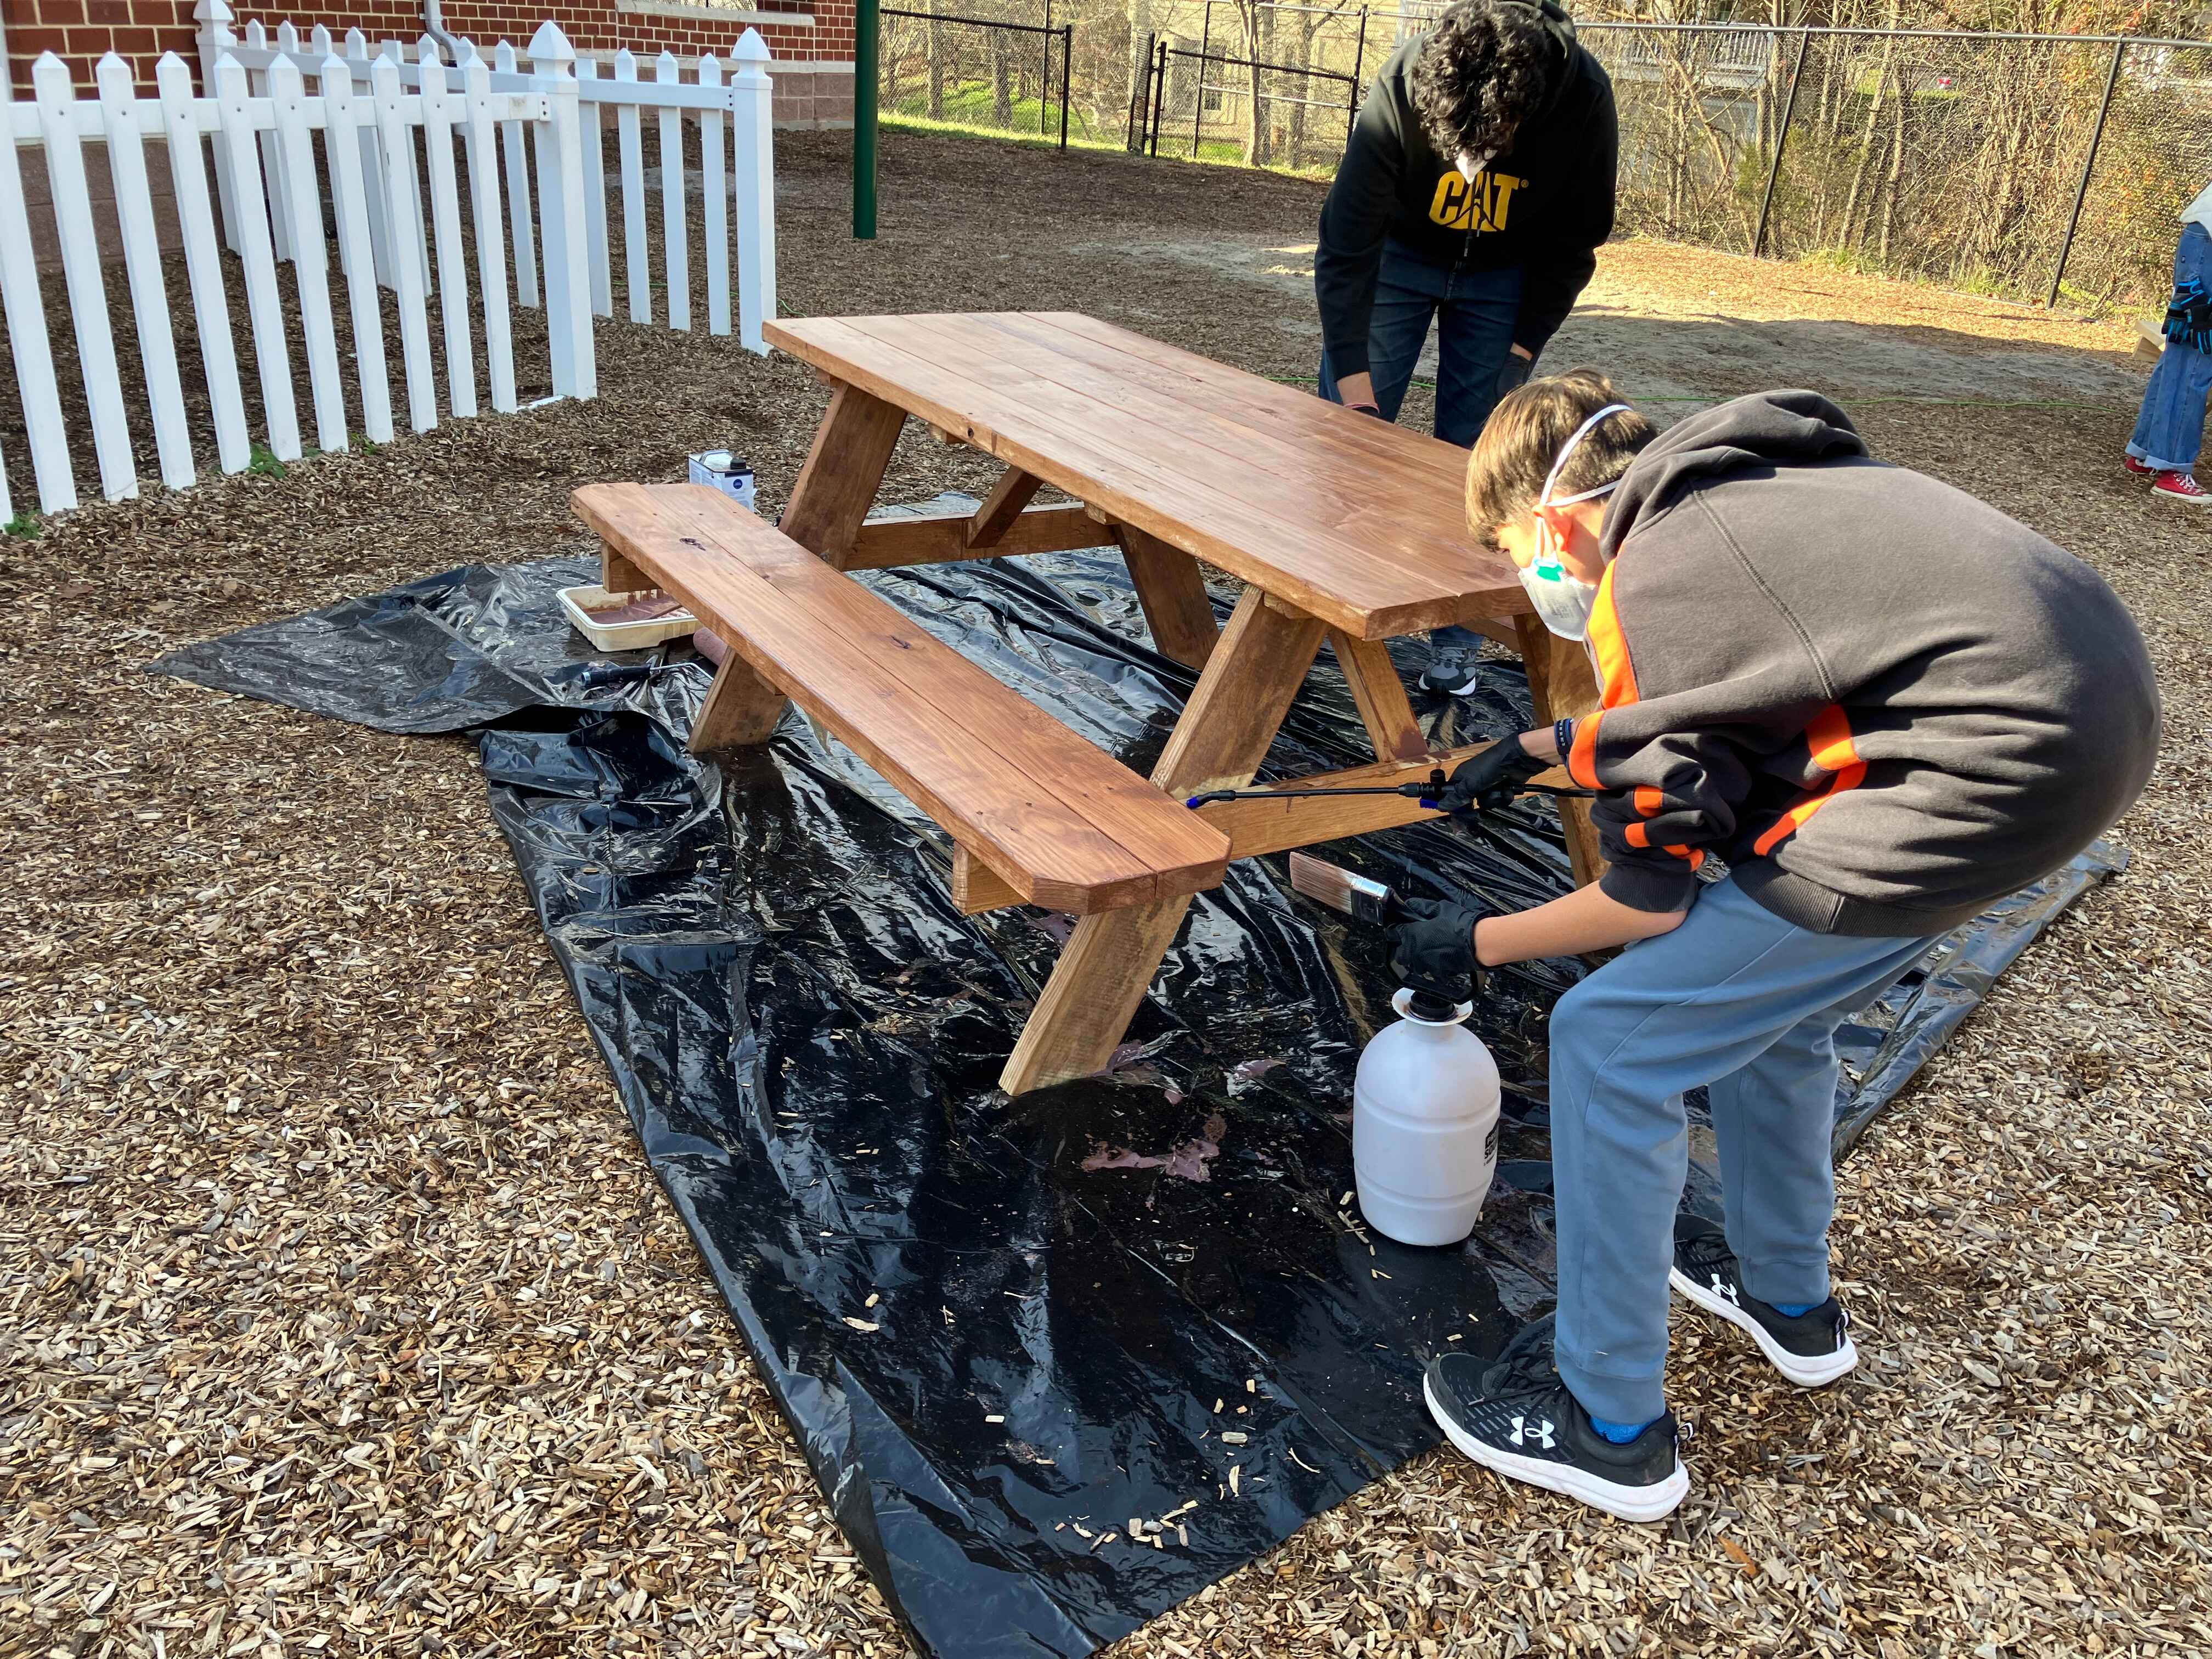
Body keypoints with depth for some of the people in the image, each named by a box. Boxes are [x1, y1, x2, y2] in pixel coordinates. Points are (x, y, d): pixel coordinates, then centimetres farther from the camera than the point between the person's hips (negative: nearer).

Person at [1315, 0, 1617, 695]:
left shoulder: (1584, 100, -29)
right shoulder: (1399, 90, -33)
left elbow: (1573, 244, -11)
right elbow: (1345, 246, -27)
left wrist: (1522, 349, -15)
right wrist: (1354, 379, -30)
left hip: (1504, 275, 0)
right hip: (1397, 252, 0)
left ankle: (1455, 635, 6)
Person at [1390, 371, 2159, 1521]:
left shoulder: (1654, 582, -10)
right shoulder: (1736, 492, 16)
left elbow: (1651, 900, -4)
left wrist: (1478, 943, 11)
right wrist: (1541, 748, 39)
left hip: (1990, 777, -10)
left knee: (1608, 1043, -3)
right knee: (1765, 994, 28)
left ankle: (1609, 1424, 13)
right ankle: (1789, 1297, 47)